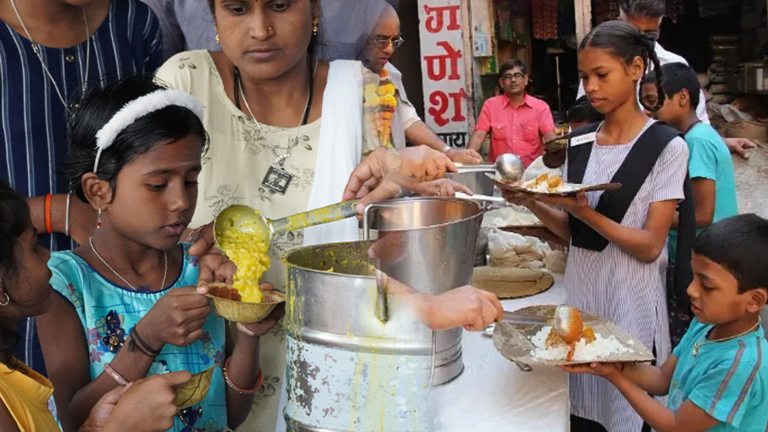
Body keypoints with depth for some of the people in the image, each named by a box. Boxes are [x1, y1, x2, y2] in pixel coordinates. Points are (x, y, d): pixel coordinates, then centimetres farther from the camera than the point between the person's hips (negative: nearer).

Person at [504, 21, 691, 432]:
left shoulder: (666, 146, -10)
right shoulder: (579, 142, 5)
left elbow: (650, 246, -13)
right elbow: (572, 231, 8)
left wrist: (584, 211, -24)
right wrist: (533, 203, -10)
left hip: (630, 298, -5)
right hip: (579, 288, 5)